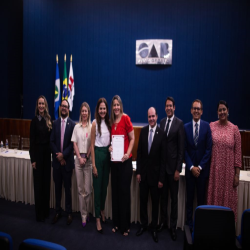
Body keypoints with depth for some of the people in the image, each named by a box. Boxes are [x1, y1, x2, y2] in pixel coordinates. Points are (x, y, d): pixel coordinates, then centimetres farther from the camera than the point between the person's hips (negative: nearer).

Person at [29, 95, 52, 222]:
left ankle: (46, 210, 26)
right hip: (38, 153, -4)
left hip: (47, 153, 4)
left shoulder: (49, 120, 7)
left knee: (46, 182, 12)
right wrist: (33, 159, -10)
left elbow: (51, 138, 8)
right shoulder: (34, 120, -5)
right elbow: (32, 141, -7)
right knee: (38, 183, 3)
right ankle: (39, 213, 16)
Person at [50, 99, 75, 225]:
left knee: (68, 187, 6)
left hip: (67, 160, -3)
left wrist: (63, 154, -14)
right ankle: (58, 211, 26)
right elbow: (52, 141, 3)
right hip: (56, 160, 3)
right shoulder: (55, 123, 6)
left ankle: (69, 212, 20)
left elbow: (73, 143, -8)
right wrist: (58, 155, -7)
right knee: (57, 187, 13)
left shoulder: (72, 124, -6)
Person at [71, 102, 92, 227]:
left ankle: (86, 213, 20)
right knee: (80, 190, 6)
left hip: (89, 159, -3)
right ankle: (84, 216, 16)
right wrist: (80, 157, -4)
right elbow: (74, 143, 6)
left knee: (88, 189, 2)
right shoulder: (77, 127, 8)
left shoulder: (92, 126, -2)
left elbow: (92, 143, -4)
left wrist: (86, 157, -7)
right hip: (78, 159, 3)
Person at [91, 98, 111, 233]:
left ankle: (102, 210, 37)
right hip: (98, 153, -5)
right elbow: (92, 145, -8)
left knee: (105, 185, 16)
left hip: (107, 153, 5)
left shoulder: (108, 122, 7)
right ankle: (98, 218, 13)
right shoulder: (95, 123, -8)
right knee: (97, 186, 2)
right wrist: (93, 165, -10)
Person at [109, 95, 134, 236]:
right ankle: (116, 223, 27)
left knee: (125, 192, 4)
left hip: (125, 161, -5)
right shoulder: (111, 121, 7)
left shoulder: (125, 118, -9)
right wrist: (110, 147, -4)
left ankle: (126, 226, 19)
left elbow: (132, 139, -7)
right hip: (114, 161, 5)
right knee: (115, 191, 12)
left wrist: (127, 154, -17)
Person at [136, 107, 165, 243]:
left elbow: (163, 157, -10)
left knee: (155, 201, 12)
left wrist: (161, 178, -9)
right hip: (143, 172, 3)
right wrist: (138, 171, 1)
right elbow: (139, 152, 3)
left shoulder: (161, 133, -13)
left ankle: (154, 227, 30)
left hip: (155, 173, -3)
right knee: (143, 200, 15)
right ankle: (143, 224, 34)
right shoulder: (143, 130, 0)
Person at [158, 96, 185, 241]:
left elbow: (182, 148, -10)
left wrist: (178, 169, -11)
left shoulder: (179, 123, -9)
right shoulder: (162, 122, 8)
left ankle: (173, 226, 24)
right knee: (163, 195, 16)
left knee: (174, 197, 8)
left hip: (173, 166, -5)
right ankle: (163, 221, 33)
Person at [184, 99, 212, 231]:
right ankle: (189, 223, 22)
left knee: (201, 198, 9)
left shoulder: (207, 126, -5)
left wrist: (200, 167, -8)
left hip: (203, 169, -1)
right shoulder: (186, 127, 0)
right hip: (190, 168, 1)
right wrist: (191, 167, -7)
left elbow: (209, 149, -5)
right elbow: (184, 150, 0)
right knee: (189, 198, 10)